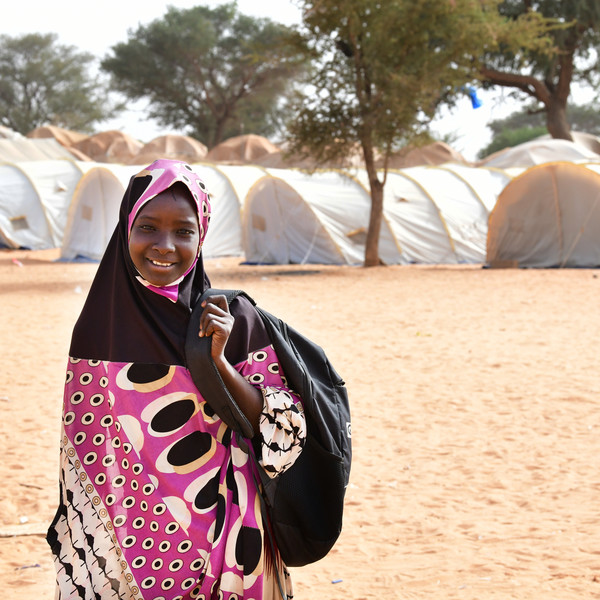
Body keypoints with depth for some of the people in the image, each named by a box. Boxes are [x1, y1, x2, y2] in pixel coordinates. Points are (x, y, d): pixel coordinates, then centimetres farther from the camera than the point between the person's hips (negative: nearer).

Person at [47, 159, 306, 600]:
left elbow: (280, 438, -8)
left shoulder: (236, 319, -8)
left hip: (221, 543, -1)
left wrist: (218, 361, -19)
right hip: (124, 553, 1)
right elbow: (83, 455, 5)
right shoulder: (98, 330, -3)